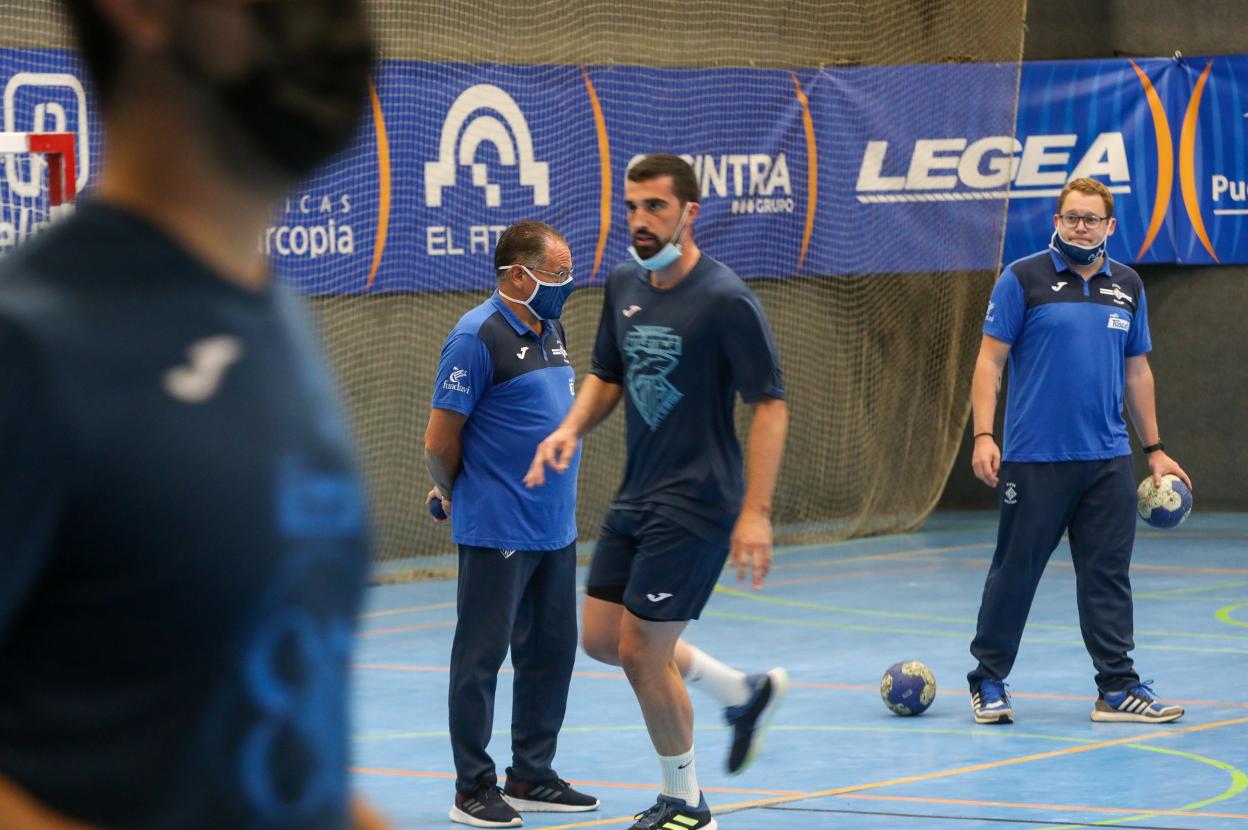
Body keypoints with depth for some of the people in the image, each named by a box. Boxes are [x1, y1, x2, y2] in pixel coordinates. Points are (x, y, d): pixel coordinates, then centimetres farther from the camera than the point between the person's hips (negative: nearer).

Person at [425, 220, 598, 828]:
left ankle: (531, 777, 22)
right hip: (497, 531, -8)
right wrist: (454, 495, 5)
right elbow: (439, 442, -12)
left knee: (550, 652, 12)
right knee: (481, 657, 0)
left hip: (555, 527, 8)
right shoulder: (478, 338, -14)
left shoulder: (552, 330, 12)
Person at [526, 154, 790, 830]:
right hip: (635, 496, 8)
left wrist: (756, 511, -22)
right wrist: (571, 428, -1)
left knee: (641, 652, -6)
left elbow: (770, 406, -16)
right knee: (602, 639, 11)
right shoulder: (624, 285, 6)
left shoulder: (725, 299, -16)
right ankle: (745, 693, 29)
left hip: (695, 504, -8)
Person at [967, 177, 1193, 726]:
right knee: (1015, 572, 2)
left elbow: (1137, 371, 18)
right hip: (1035, 459, -4)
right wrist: (983, 436, -14)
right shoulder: (1024, 279, -3)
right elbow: (990, 360, -4)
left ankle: (1118, 689, 9)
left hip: (1108, 460, 4)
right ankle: (988, 683, 14)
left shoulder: (1127, 287, 11)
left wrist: (1155, 450, 16)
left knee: (1107, 576, 5)